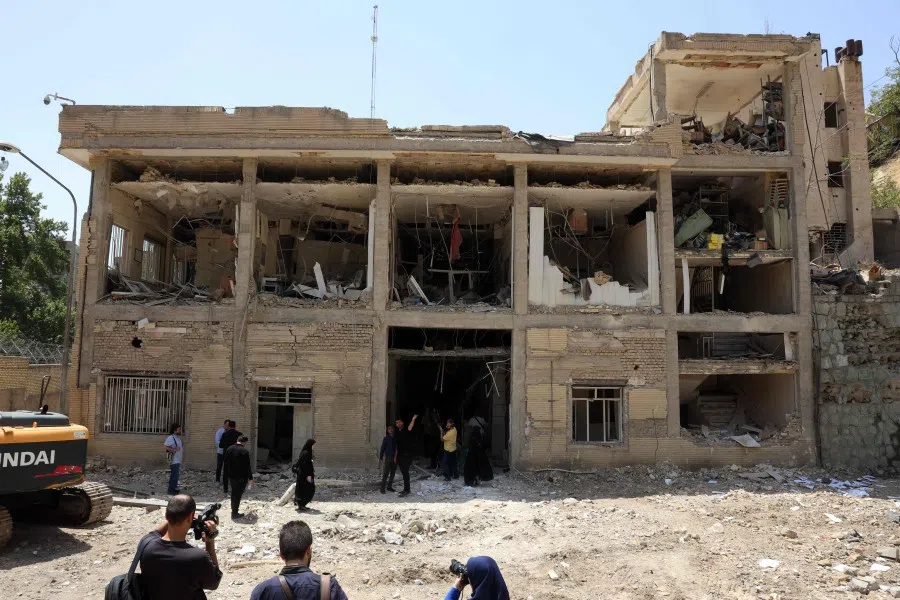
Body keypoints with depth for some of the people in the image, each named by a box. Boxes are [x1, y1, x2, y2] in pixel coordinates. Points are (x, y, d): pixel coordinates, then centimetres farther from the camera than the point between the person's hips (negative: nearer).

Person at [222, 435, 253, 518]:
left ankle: (234, 509, 33)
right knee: (238, 494, 4)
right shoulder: (245, 451, -19)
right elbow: (247, 466, -16)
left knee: (234, 492, 21)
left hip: (231, 476, 6)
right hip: (241, 477, -6)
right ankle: (235, 513, 8)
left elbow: (225, 462, 7)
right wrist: (250, 478, -6)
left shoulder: (229, 449, 0)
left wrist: (227, 475, 17)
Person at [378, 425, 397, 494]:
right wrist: (380, 458, -5)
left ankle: (389, 486, 22)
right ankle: (382, 488, -2)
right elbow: (382, 448, -1)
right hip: (388, 457, -3)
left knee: (393, 473, 10)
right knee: (385, 473, -6)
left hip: (395, 458, 3)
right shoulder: (386, 439, -2)